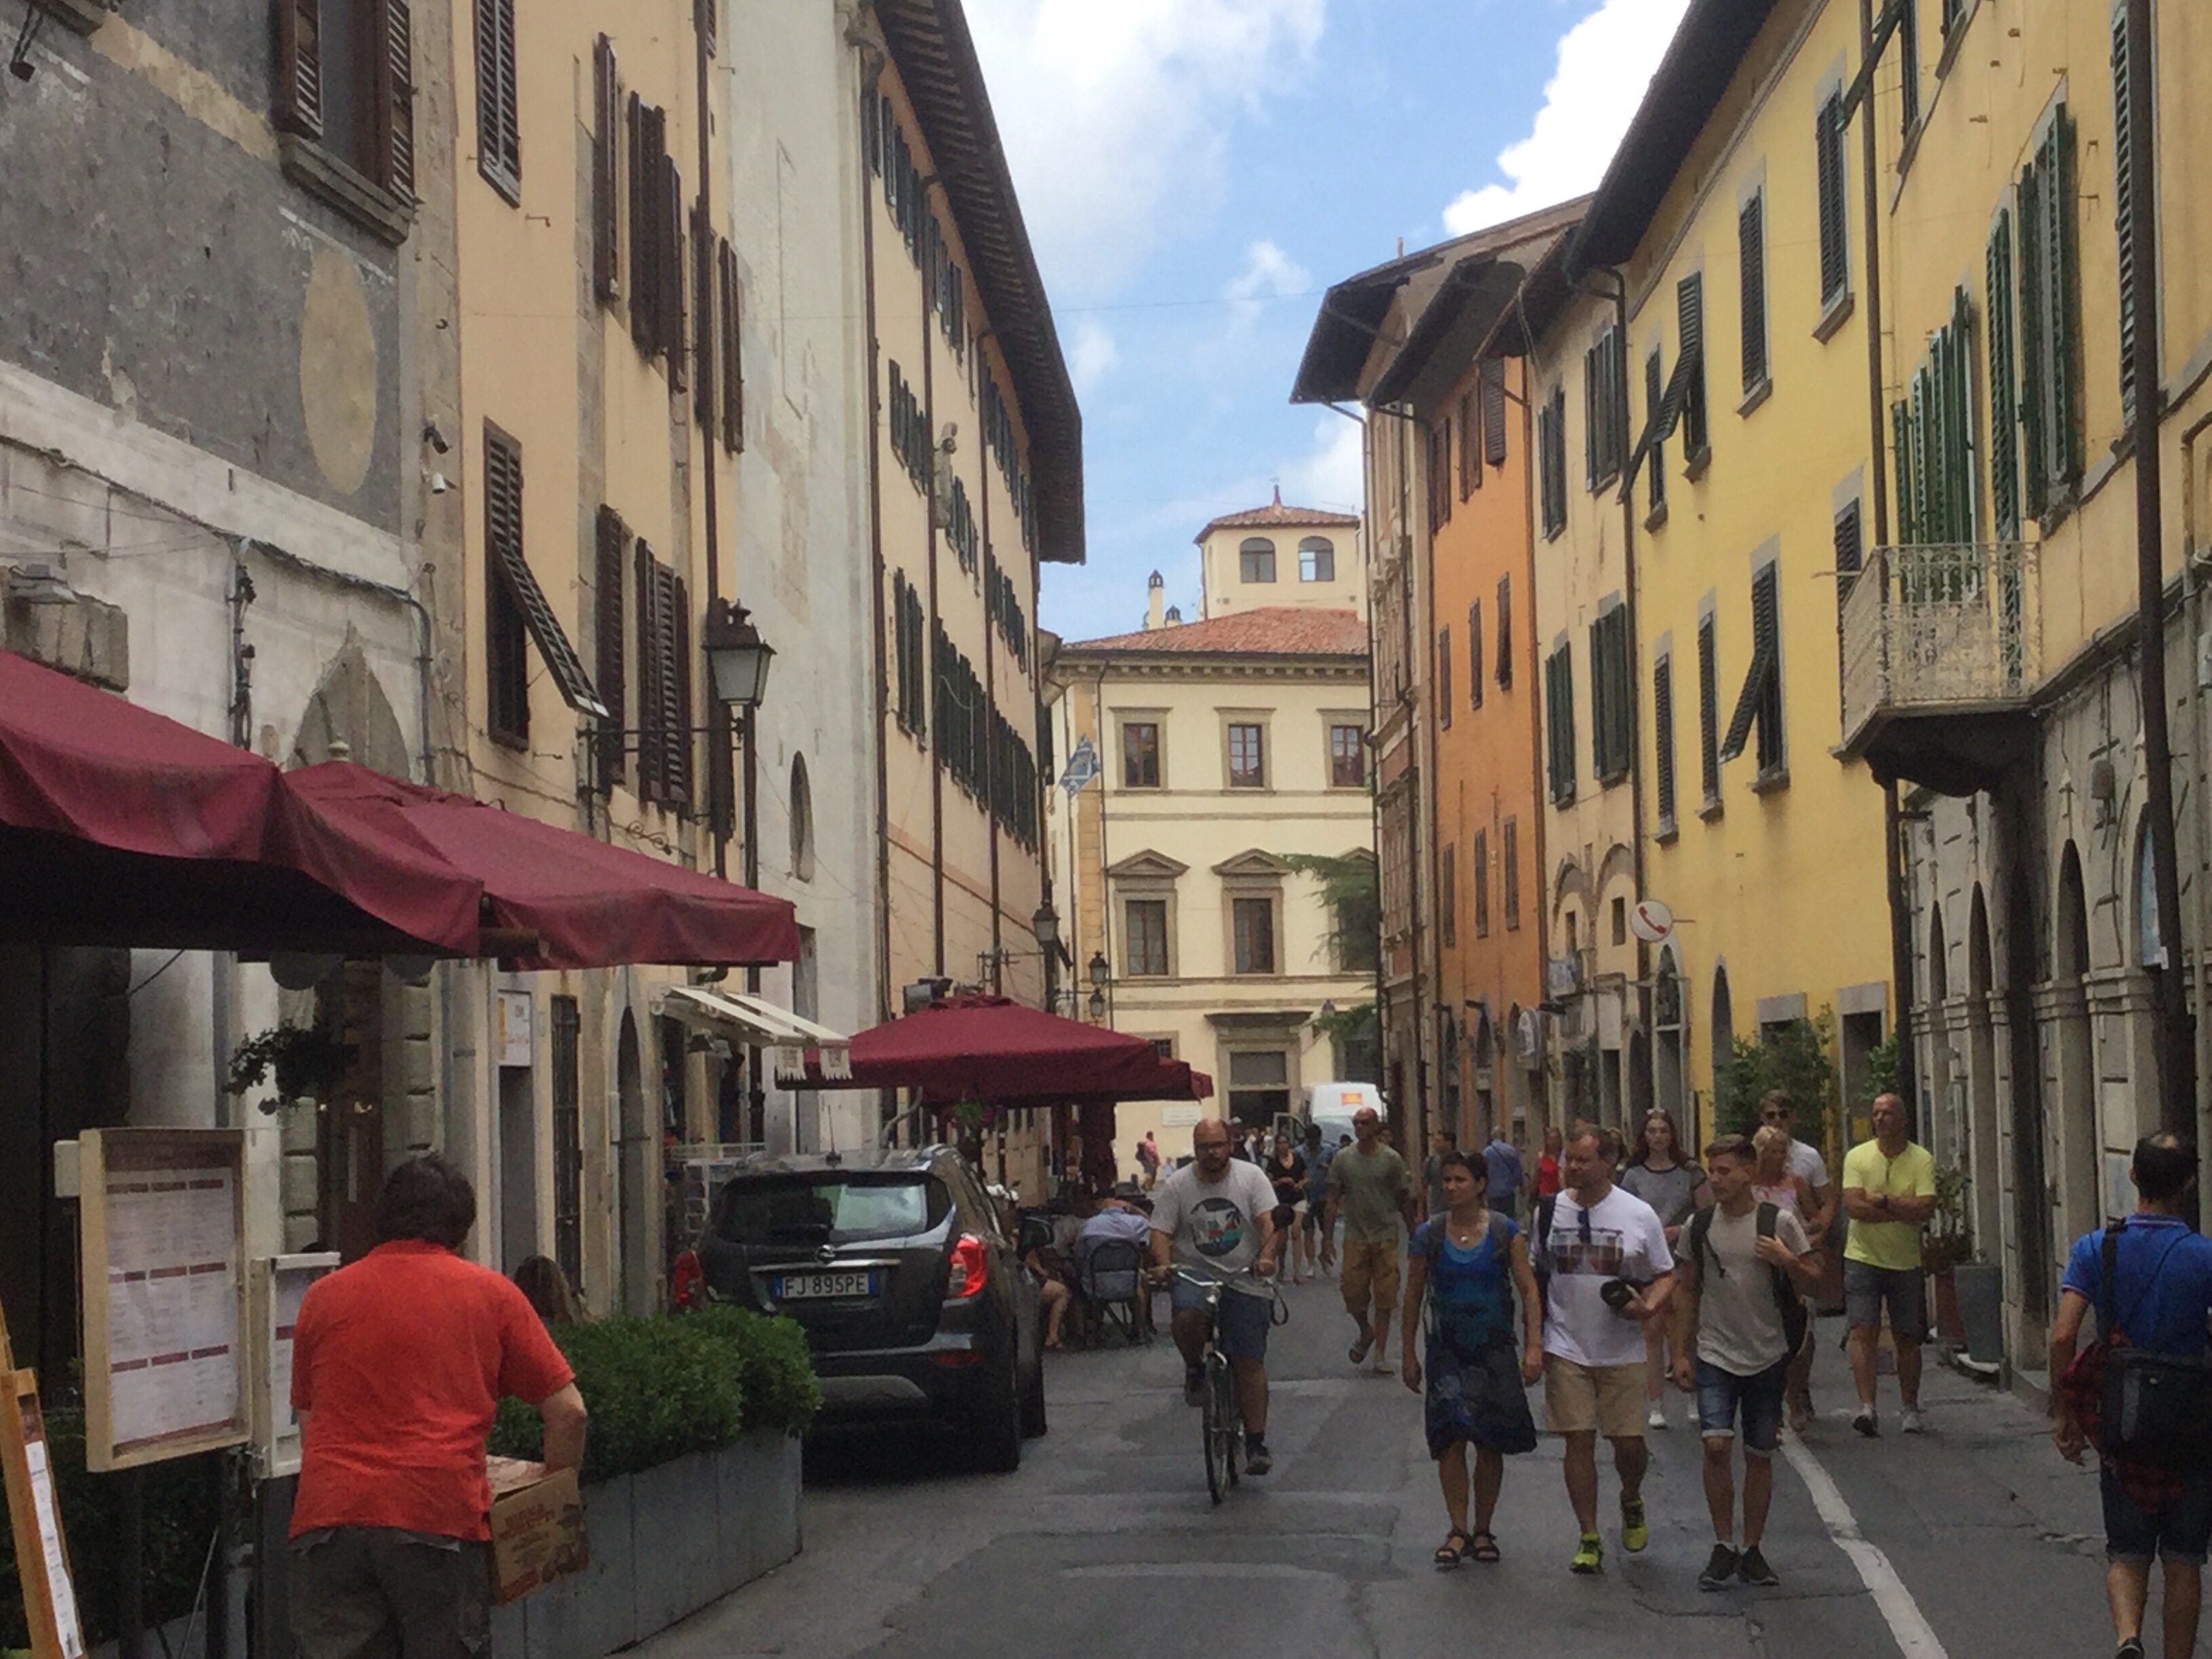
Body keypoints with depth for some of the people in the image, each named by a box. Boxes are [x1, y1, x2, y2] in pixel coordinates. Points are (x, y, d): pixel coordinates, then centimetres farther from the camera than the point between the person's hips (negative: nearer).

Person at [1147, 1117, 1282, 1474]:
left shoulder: (1250, 1177, 1)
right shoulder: (1176, 1185, 1)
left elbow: (1268, 1222, -9)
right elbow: (1161, 1232, -1)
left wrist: (1266, 1256, -28)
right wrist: (1163, 1264, -22)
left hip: (1244, 1280, 0)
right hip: (1194, 1273, 0)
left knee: (1250, 1362, -3)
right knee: (1186, 1317, -34)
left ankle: (1256, 1442, 6)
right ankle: (1194, 1369, -1)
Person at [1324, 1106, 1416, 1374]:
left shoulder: (1391, 1159, 0)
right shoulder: (1344, 1159, 3)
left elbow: (1404, 1200, 7)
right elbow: (1333, 1201, 5)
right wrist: (1327, 1239, 0)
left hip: (1386, 1237, -1)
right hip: (1355, 1237, 1)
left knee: (1385, 1298, 0)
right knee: (1353, 1294, -1)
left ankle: (1381, 1355, 6)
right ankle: (1366, 1333, 29)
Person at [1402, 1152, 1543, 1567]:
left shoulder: (1505, 1232, -3)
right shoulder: (1428, 1235, -1)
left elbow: (1529, 1291, -3)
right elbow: (1413, 1298, 6)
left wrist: (1534, 1346, -12)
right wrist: (1409, 1356, 7)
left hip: (1494, 1348, 0)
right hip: (1447, 1351, 0)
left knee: (1490, 1445, 5)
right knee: (1451, 1439, -10)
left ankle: (1483, 1530, 18)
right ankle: (1458, 1530, -4)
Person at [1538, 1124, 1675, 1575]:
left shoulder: (1638, 1214, -2)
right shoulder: (1550, 1212, 2)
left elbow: (1666, 1276, 5)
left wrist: (1648, 1306, -16)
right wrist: (1534, 1342, 7)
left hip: (1622, 1350, -1)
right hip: (1567, 1348, 1)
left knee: (1629, 1442, 2)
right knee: (1579, 1441, -1)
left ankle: (1632, 1503, 34)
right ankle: (1589, 1539, 9)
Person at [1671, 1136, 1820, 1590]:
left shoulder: (1779, 1222, -3)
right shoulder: (1699, 1226, 4)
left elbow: (1812, 1281, 2)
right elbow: (1687, 1292, 12)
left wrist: (1788, 1261, -19)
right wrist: (1681, 1354, 8)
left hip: (1767, 1356, -1)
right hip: (1714, 1353, 1)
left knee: (1759, 1454, 6)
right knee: (1717, 1445, -14)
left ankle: (1753, 1550, 17)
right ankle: (1723, 1547, -2)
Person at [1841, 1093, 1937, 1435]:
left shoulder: (1922, 1160, -1)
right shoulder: (1858, 1156, 0)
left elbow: (1925, 1209, -13)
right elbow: (1853, 1206, -13)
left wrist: (1882, 1199, -14)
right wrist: (1903, 1210, -14)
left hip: (1906, 1262, 1)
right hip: (1863, 1257, -1)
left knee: (1908, 1339, 9)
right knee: (1863, 1333, -12)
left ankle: (1909, 1408, 21)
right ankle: (1866, 1406, -18)